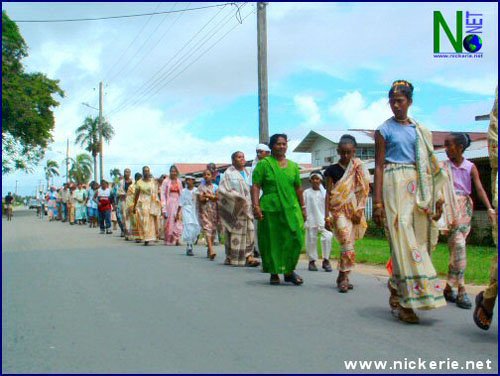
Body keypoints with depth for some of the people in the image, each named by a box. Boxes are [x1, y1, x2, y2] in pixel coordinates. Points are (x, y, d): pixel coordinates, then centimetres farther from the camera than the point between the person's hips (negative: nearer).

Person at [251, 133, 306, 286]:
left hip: (291, 208, 3)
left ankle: (289, 271, 10)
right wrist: (256, 206, -13)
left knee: (295, 239, -5)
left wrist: (303, 208, 16)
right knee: (272, 241, 3)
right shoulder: (264, 164, 1)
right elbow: (255, 186, -4)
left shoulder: (293, 166, 14)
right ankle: (274, 273, 15)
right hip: (270, 209, -3)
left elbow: (298, 188, 18)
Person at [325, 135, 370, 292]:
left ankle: (342, 277, 13)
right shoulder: (333, 170, 4)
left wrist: (359, 211, -5)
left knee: (348, 243, 4)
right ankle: (344, 277, -13)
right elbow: (328, 193, 3)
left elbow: (362, 192, 8)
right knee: (347, 242, -17)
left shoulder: (359, 169, 9)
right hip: (339, 209, -2)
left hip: (354, 211, 3)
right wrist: (327, 215, -3)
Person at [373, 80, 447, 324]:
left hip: (417, 187, 5)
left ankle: (396, 295, 16)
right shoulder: (384, 130, 4)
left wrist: (434, 199, 9)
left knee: (417, 238, 3)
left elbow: (429, 165, 16)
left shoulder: (420, 131, 16)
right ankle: (407, 302, -10)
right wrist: (377, 202, -9)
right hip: (395, 185, -5)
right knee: (403, 239, -12)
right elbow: (378, 166, -1)